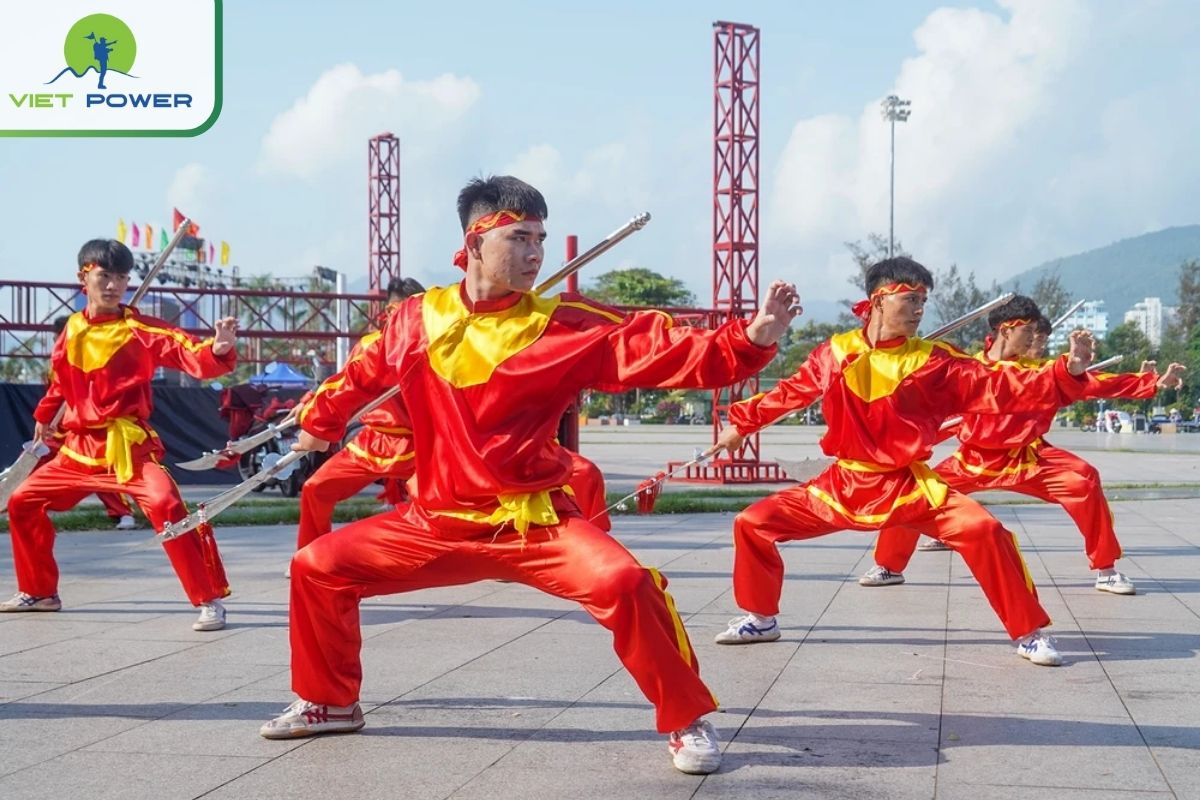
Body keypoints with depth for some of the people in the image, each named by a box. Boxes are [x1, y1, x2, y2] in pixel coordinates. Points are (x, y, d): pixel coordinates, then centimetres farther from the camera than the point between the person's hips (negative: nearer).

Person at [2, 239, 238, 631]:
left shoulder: (141, 329, -10)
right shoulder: (72, 330, 7)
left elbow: (191, 355, -23)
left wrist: (217, 351, -44)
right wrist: (44, 415, 35)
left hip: (127, 444, -6)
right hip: (78, 447, 7)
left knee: (165, 506, -29)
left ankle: (210, 600, -21)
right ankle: (39, 592, 33)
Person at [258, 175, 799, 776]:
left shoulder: (569, 326, -10)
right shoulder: (418, 319, -1)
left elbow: (672, 352, -17)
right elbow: (364, 374, 20)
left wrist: (752, 339, -32)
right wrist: (320, 423, 35)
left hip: (534, 521, -4)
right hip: (437, 521, 4)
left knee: (624, 584, -28)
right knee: (318, 567, 5)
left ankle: (686, 721, -6)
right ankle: (330, 702, 29)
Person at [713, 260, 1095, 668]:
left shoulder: (935, 361, -7)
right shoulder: (835, 352, -2)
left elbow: (1002, 388, -12)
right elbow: (791, 392, 14)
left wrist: (1068, 373, -22)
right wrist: (741, 423, 20)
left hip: (909, 487, -2)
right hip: (843, 484, 2)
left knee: (983, 531, -23)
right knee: (752, 523, -3)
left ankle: (1029, 634, -7)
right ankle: (760, 619, 20)